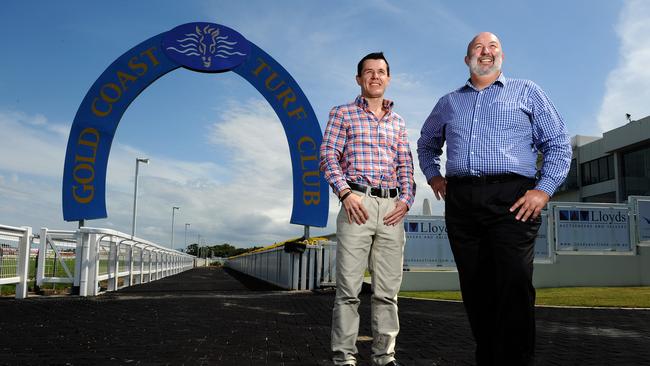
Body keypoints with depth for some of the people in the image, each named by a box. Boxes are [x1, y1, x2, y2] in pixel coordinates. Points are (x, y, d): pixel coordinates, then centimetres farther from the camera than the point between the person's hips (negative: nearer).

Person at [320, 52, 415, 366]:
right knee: (349, 287, -5)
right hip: (357, 203, -4)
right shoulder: (342, 114, 10)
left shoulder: (397, 122, 21)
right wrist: (345, 193, -13)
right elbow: (328, 156, 1)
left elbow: (405, 166, 17)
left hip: (392, 207, 4)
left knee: (387, 290, 5)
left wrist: (406, 199, 0)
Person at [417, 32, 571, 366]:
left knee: (514, 286, -15)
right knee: (475, 289, 5)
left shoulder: (527, 92, 14)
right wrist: (433, 176, 20)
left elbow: (558, 144, 8)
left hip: (512, 200, -3)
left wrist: (544, 189, -5)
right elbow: (426, 144, 37)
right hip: (460, 201, 4)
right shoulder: (448, 103, 23)